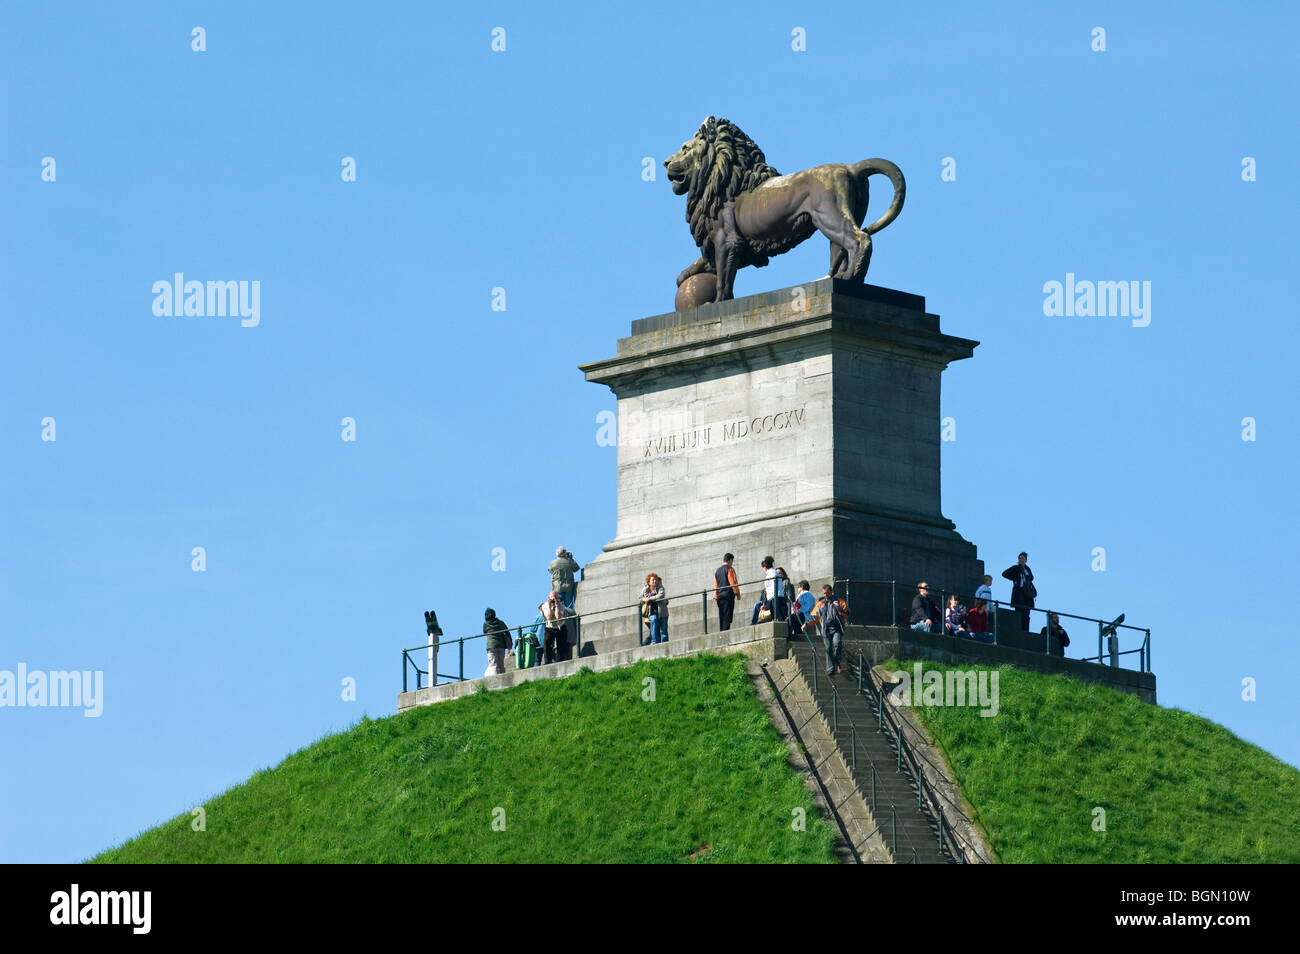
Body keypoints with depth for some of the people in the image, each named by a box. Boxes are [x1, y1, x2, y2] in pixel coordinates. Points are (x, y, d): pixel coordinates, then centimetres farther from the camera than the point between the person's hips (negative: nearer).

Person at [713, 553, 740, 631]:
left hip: (720, 596, 6)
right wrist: (737, 593, -2)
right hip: (728, 595, -6)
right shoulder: (730, 569, -5)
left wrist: (716, 597, 19)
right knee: (727, 616, -10)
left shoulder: (717, 571, 16)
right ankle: (726, 631, -18)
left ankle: (721, 632, 4)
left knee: (721, 616, 7)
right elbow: (733, 583, -9)